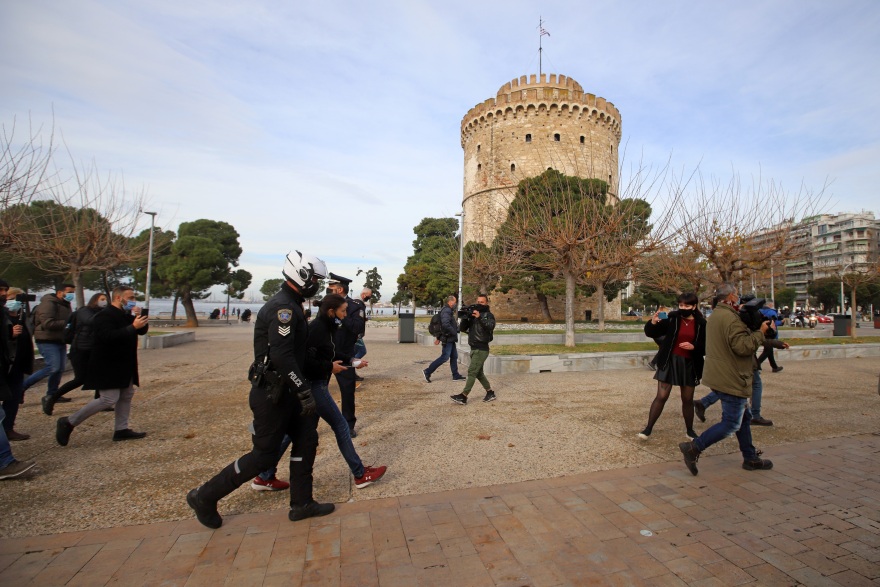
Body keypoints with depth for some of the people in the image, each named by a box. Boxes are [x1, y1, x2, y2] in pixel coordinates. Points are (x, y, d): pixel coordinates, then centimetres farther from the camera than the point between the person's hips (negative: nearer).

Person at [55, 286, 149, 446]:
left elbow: (143, 330, 10)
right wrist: (133, 327, -33)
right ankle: (68, 423, 6)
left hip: (123, 366, 10)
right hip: (107, 366, -9)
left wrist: (139, 318, -7)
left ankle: (121, 430, 17)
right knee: (109, 399, -10)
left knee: (127, 395, 10)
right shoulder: (104, 316, -17)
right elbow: (108, 336, -32)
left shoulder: (127, 315, 12)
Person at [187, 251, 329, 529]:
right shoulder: (283, 308, -21)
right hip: (271, 393, -10)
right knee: (264, 454, 2)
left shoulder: (289, 305, 12)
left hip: (283, 391, 10)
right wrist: (304, 391, -26)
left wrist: (301, 389, 24)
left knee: (306, 440, 11)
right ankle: (204, 496, 20)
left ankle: (301, 504, 23)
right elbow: (281, 356, -29)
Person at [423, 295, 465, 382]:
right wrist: (454, 332, -20)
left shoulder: (448, 310, 18)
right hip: (447, 338, -10)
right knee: (444, 357, -8)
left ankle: (456, 375, 20)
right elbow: (445, 324, -30)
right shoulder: (446, 311, -16)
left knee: (454, 356, 13)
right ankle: (427, 372, -1)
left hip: (450, 338, 10)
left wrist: (438, 338, 23)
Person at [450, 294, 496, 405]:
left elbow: (490, 327, -23)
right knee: (478, 373, 13)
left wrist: (480, 317, -34)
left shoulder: (488, 315, -3)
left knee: (472, 372, -11)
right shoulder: (473, 314, 15)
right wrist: (465, 318, -9)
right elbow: (463, 328, 8)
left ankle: (463, 397, -10)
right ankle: (490, 394, 26)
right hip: (474, 348, 8)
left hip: (482, 349, -8)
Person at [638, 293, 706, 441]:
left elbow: (706, 347, 2)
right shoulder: (672, 318, -5)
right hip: (669, 361, -2)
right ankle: (648, 428, 6)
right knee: (661, 396, -2)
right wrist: (653, 323, -26)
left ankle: (689, 430, 33)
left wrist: (694, 347, -17)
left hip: (690, 364, 2)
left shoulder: (701, 324, -1)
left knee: (688, 399, 14)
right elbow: (652, 334, -7)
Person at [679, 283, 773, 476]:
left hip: (720, 377, 11)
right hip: (731, 380, -11)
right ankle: (693, 448, -4)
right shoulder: (730, 318, -20)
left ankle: (750, 459, 31)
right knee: (731, 424, -4)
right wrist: (760, 332, -11)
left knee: (744, 417, 21)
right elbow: (743, 346, -26)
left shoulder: (715, 315, 14)